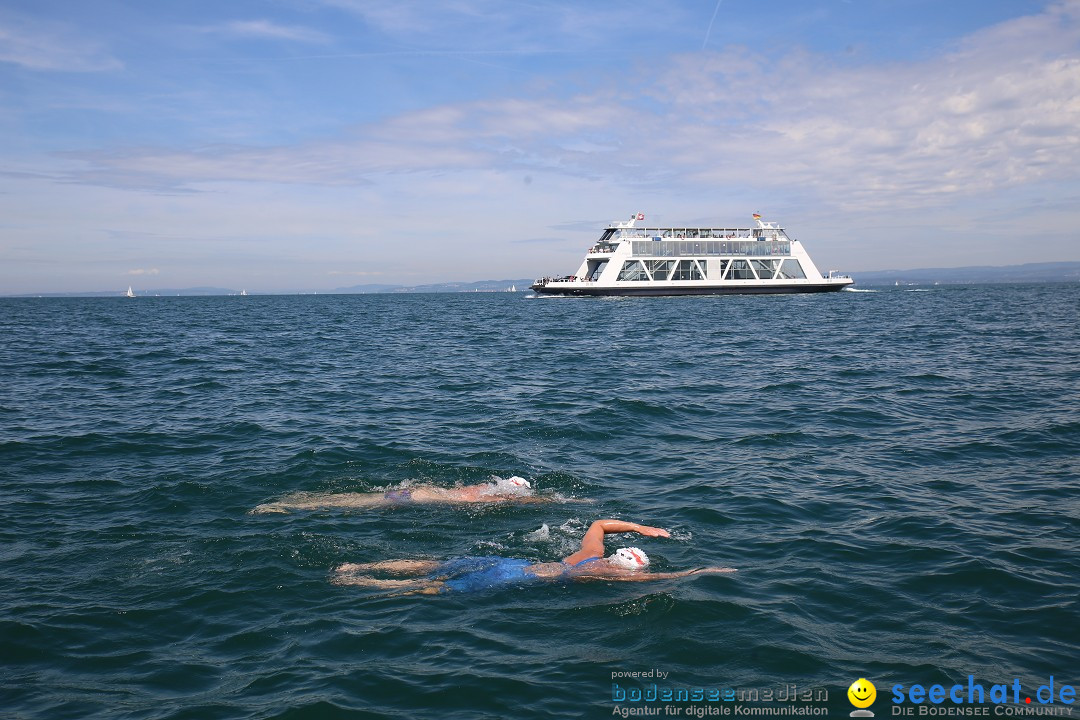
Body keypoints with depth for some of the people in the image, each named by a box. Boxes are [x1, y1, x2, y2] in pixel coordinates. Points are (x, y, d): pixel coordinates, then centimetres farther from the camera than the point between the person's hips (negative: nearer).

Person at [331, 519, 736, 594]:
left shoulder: (594, 554, 14)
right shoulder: (607, 571, -8)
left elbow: (599, 523, 34)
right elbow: (657, 578, -16)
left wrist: (642, 529, 33)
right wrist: (702, 571, -4)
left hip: (506, 563, 7)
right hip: (514, 580, -7)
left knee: (430, 568, 10)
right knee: (434, 589, -6)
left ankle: (357, 566, 12)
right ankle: (356, 582, -5)